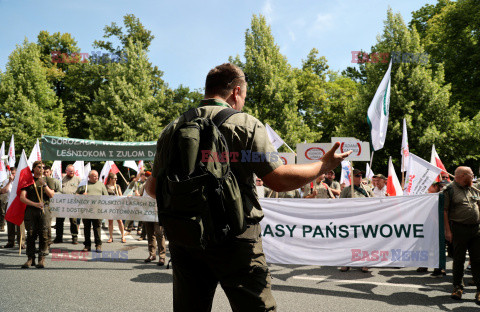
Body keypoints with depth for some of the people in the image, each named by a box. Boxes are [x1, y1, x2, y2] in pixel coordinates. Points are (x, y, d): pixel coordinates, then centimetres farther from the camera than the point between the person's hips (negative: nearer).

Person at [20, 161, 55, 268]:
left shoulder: (47, 181, 17)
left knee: (43, 234, -6)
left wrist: (44, 185, -7)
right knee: (31, 234, -5)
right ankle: (30, 258, 2)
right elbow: (22, 198, 1)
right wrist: (35, 204, -12)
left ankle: (42, 258, 0)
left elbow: (51, 195, 5)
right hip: (30, 210, 0)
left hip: (44, 209, 0)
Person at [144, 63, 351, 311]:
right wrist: (324, 166, 5)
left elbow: (153, 188, 7)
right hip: (234, 241, -4)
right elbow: (279, 180, -9)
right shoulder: (245, 125, -6)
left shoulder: (173, 129, 7)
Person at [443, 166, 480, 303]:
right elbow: (445, 211, -5)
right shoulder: (450, 190, -3)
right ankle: (458, 287, 17)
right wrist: (447, 230, -10)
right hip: (459, 229, -4)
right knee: (459, 259, 4)